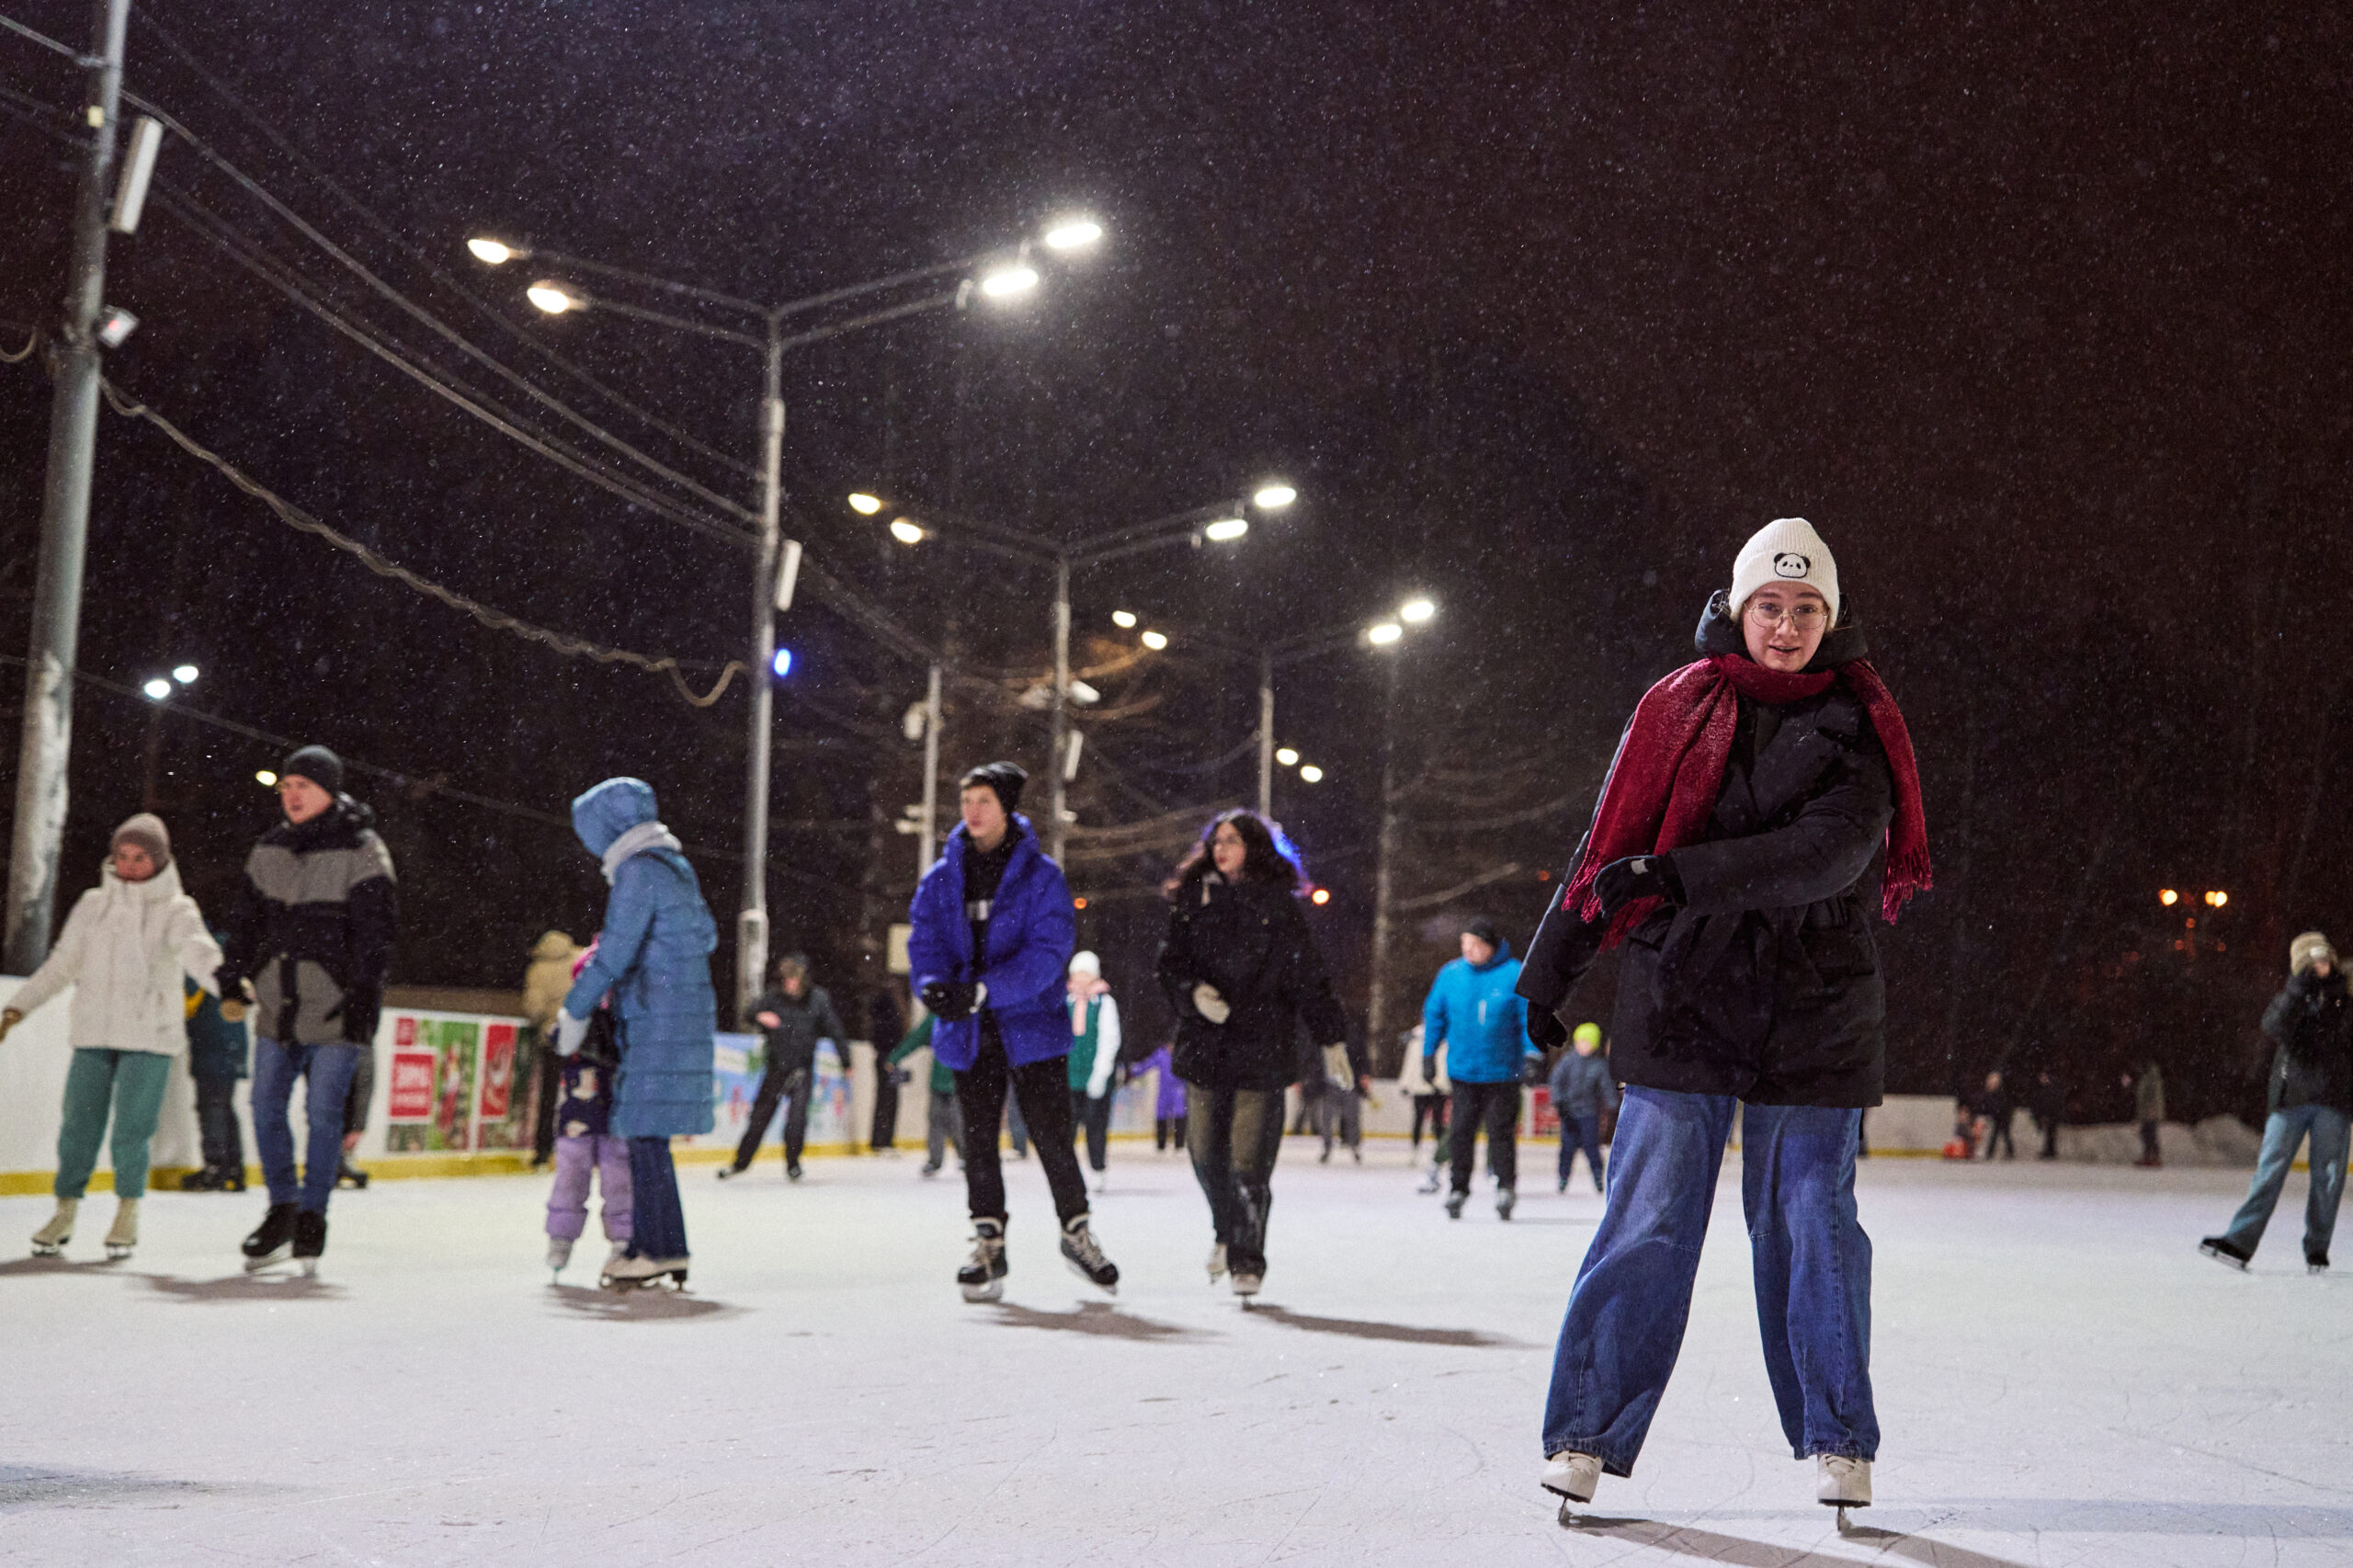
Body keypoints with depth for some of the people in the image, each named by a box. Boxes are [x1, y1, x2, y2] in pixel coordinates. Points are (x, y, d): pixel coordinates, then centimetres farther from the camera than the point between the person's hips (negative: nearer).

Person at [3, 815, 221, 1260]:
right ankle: (66, 1210, 20)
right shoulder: (93, 906, 10)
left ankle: (128, 1211, 14)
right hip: (92, 1033, 3)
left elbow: (199, 952, -18)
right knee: (79, 1124, 3)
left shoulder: (176, 910, -1)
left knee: (131, 1130, -6)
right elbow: (60, 966, 16)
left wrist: (226, 984, -39)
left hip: (149, 1038, -3)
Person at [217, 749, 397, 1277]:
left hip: (337, 1011, -6)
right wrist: (232, 982, 12)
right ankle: (282, 1208, 21)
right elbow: (247, 921, 18)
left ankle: (313, 1215, 10)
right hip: (279, 1007, 6)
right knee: (266, 1106, 7)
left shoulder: (362, 852, -6)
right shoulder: (269, 851, 11)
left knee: (323, 1112, -4)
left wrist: (363, 998, -16)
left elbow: (374, 932, -10)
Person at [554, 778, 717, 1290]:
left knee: (647, 1134, -8)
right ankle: (648, 1244, 13)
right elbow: (707, 935, 26)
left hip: (658, 1020, -9)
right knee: (645, 1136, 11)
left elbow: (614, 955, -14)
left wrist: (573, 1013, -5)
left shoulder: (639, 871, -11)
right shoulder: (677, 867, 16)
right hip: (688, 1017, 9)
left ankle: (664, 1251, -8)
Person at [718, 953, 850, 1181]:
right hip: (776, 1066, 1)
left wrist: (845, 1062, 4)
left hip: (802, 1067, -1)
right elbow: (749, 1013, -14)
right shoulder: (774, 996, -5)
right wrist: (760, 1016, -38)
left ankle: (792, 1162, 3)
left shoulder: (818, 998, -6)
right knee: (761, 1113, 8)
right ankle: (742, 1160, 24)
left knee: (797, 1114, -14)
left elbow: (834, 1030, 1)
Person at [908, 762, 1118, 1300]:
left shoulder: (1041, 875, -5)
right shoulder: (941, 878, 6)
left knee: (1052, 1136, 0)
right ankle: (988, 1245, 16)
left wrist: (983, 991, -26)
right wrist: (932, 984, -23)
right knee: (978, 1141, 6)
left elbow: (1048, 952, -15)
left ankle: (1077, 1232, 20)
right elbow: (925, 943, 1)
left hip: (1031, 1028, -3)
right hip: (968, 1034, 3)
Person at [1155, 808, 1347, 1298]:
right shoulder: (1193, 900, 8)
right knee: (1205, 1151, 8)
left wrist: (1331, 1037, 1)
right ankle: (1227, 1233, 34)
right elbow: (1170, 962, 7)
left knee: (1249, 1160, -8)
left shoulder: (1278, 906, 0)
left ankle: (1247, 1258, 7)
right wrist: (1194, 991, -14)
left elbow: (1307, 974, 2)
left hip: (1262, 1049, -3)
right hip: (1204, 1046, 3)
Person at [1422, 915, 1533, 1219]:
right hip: (1463, 1069, 3)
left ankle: (1506, 1188, 13)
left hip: (1503, 1071, -3)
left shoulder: (1514, 975, -7)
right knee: (1462, 1130, 3)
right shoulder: (1450, 974, 3)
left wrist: (1532, 1056, -10)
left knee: (1501, 1130, 0)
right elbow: (1434, 1014, 13)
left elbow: (1530, 1017, -3)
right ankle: (1459, 1190, 13)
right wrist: (1429, 1054, 12)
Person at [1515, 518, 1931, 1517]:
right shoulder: (1680, 711, 5)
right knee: (1646, 1220, -2)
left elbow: (1828, 853, -16)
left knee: (1812, 1223, 5)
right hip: (1682, 996, 0)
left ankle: (1838, 1439, 20)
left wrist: (1681, 873, -26)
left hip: (1813, 1014, 0)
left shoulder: (1857, 727, 1)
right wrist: (1551, 965, 13)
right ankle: (1586, 1433, 5)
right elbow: (1609, 844, 11)